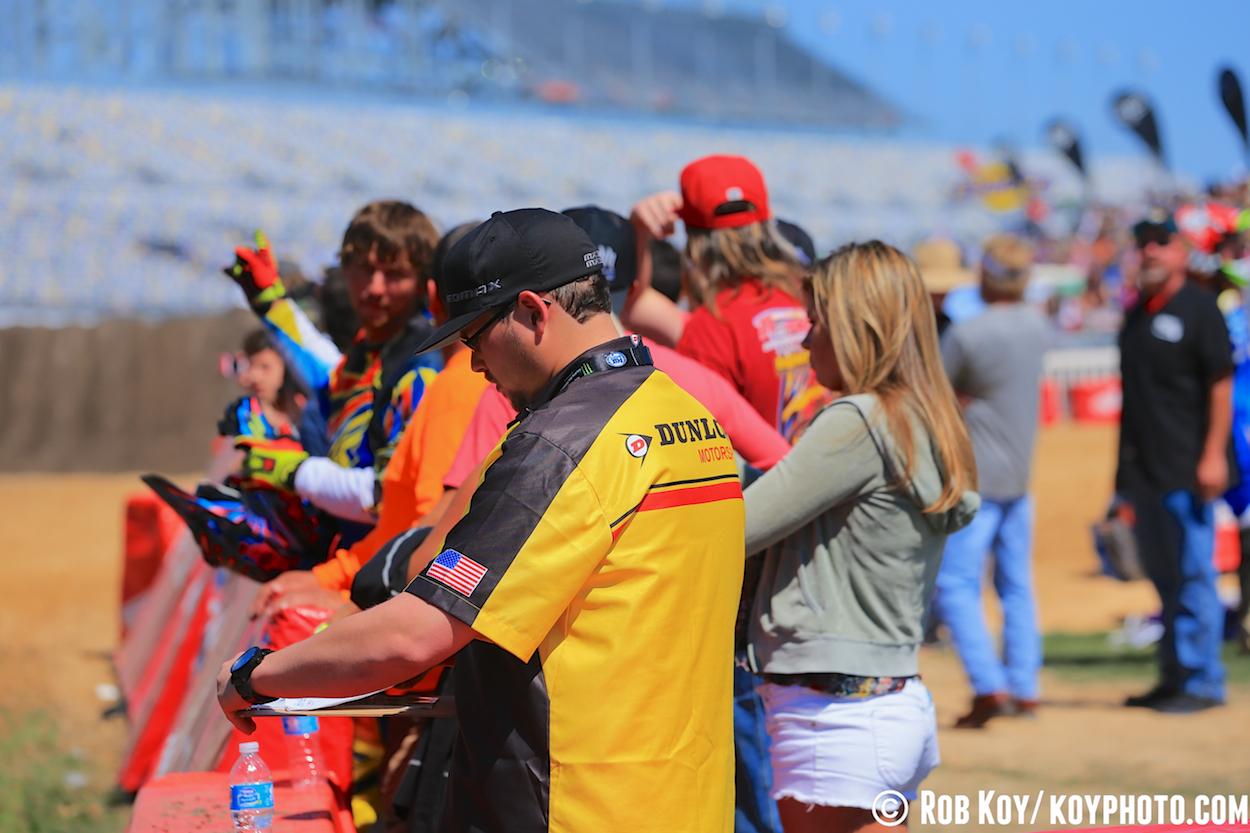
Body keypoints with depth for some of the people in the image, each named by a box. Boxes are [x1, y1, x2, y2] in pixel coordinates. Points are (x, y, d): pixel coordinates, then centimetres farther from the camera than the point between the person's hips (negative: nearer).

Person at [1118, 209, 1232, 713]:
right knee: (1163, 575, 13)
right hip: (1143, 466, 8)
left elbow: (1221, 384, -11)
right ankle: (1173, 676, 20)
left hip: (1185, 467, -8)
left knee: (1193, 573, -6)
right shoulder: (1137, 311, 15)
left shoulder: (1198, 308, -6)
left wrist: (1213, 455, -18)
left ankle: (1202, 681, -2)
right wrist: (1125, 464, 17)